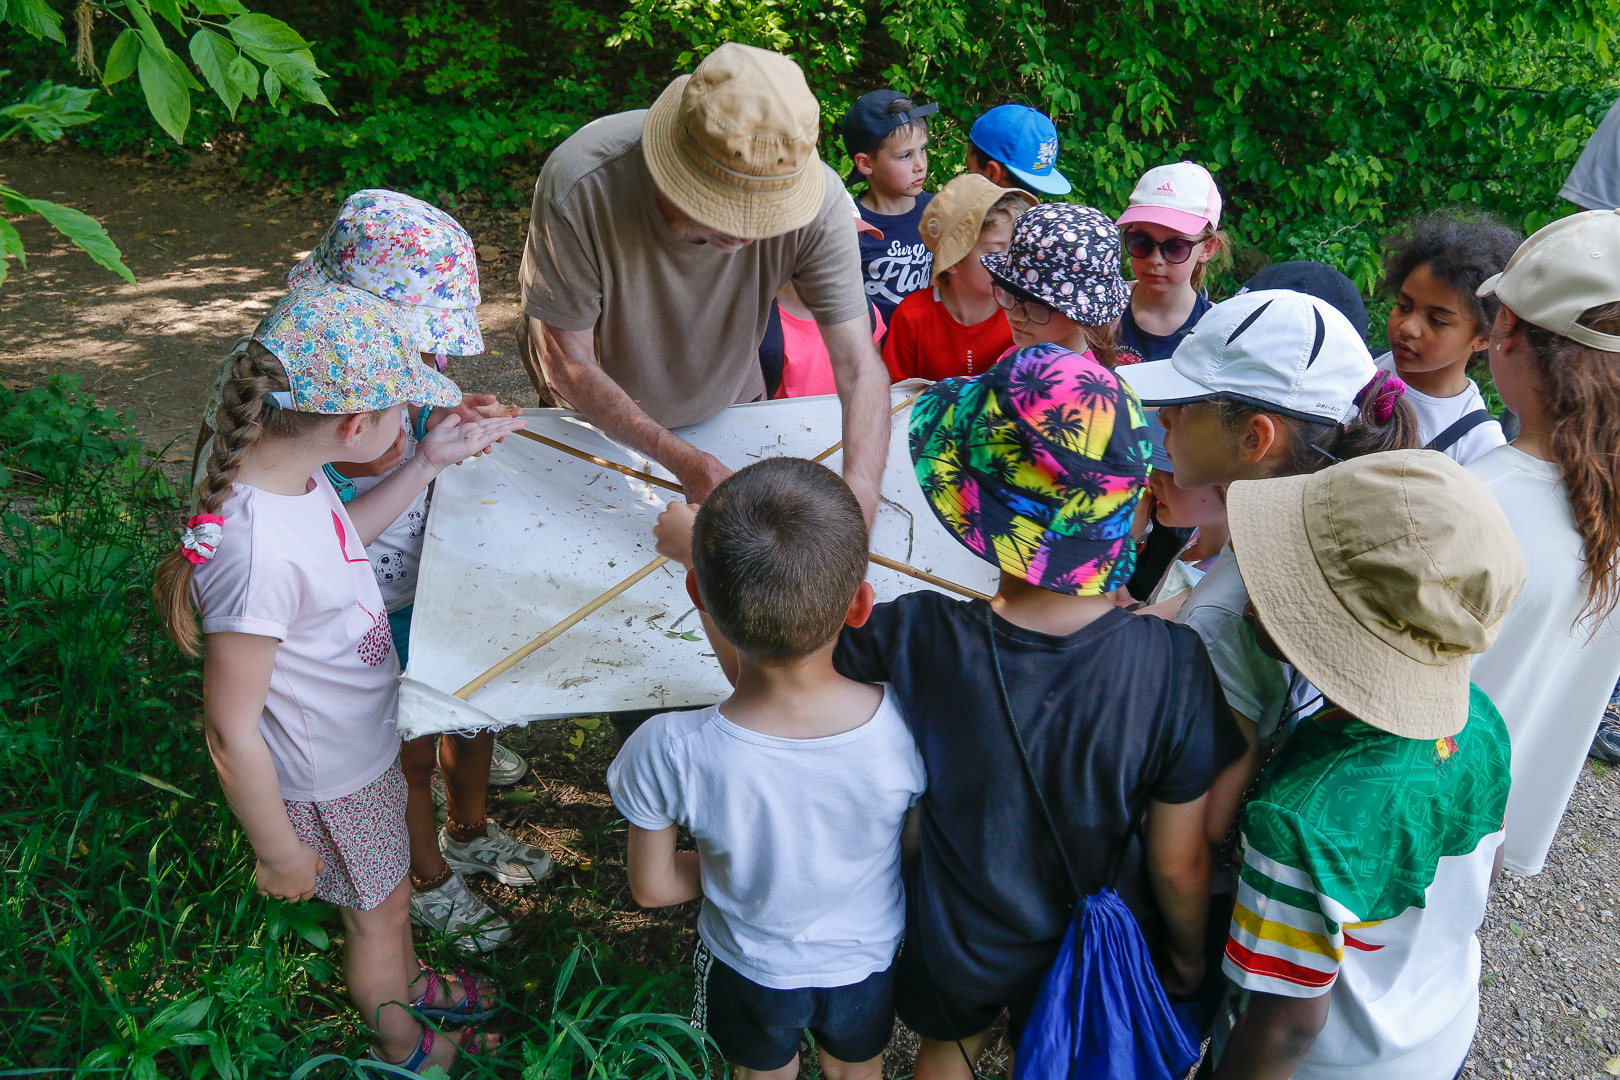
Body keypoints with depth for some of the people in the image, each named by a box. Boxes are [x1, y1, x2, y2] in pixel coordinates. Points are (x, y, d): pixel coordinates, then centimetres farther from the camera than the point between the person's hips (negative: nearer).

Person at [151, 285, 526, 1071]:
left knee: (390, 887, 32)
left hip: (365, 736, 7)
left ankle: (407, 982, 62)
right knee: (376, 914, 22)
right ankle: (399, 1042, 52)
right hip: (328, 780, -7)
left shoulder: (283, 461, -16)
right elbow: (230, 734, -30)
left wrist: (427, 465, 2)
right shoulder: (255, 553, -41)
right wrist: (279, 853, -16)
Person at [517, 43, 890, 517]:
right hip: (591, 414, -1)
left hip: (726, 408, 2)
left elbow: (862, 370, -32)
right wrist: (681, 458, -41)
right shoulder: (579, 186, -39)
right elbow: (567, 364, -29)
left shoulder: (817, 199, -34)